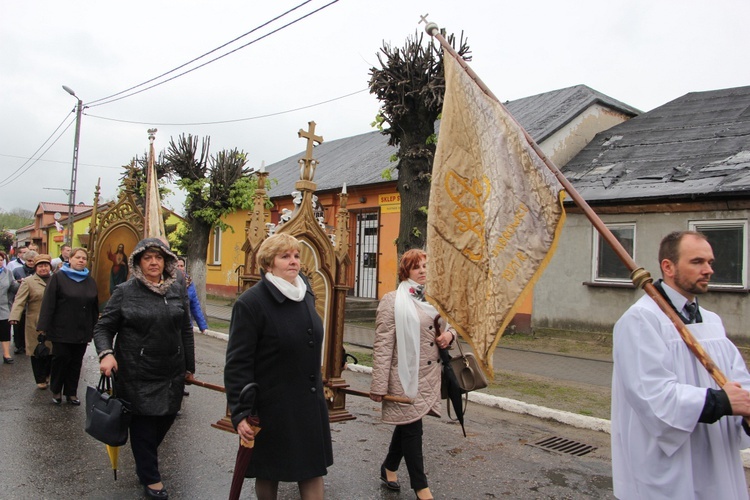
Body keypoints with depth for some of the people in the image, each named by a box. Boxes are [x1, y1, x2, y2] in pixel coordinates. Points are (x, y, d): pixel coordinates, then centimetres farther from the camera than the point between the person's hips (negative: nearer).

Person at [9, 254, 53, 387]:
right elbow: (20, 301, -9)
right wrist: (14, 316, -22)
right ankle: (40, 380, 17)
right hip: (35, 324, -3)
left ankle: (48, 375, 25)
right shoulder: (28, 282, -2)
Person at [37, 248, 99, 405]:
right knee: (61, 359, 1)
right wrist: (43, 326, -13)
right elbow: (48, 303, -9)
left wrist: (93, 329, 11)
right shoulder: (58, 277, -3)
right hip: (62, 330, -4)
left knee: (76, 362, 9)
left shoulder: (90, 281, 10)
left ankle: (71, 392, 21)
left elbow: (95, 306, 13)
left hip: (82, 332, 4)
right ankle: (56, 391, 21)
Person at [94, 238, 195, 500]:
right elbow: (103, 328, -1)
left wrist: (189, 366, 12)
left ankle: (146, 456, 45)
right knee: (144, 425, 6)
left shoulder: (177, 290, 4)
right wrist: (106, 353, -20)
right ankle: (150, 477, 28)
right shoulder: (125, 292, -5)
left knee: (166, 419, 13)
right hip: (138, 374, -3)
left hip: (172, 373, 4)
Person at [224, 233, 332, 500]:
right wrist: (240, 412, -20)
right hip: (271, 406, -5)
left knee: (313, 468, 10)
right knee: (269, 473, 12)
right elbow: (237, 364, -17)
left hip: (309, 403, 6)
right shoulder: (250, 303, -17)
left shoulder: (306, 293, 3)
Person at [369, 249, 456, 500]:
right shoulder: (392, 301, -10)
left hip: (429, 376, 7)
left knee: (407, 424, 18)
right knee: (412, 429, 3)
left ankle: (389, 467, 38)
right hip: (406, 377, -6)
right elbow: (382, 345, -13)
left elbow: (445, 326, 26)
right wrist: (379, 386, -16)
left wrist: (449, 333, 0)